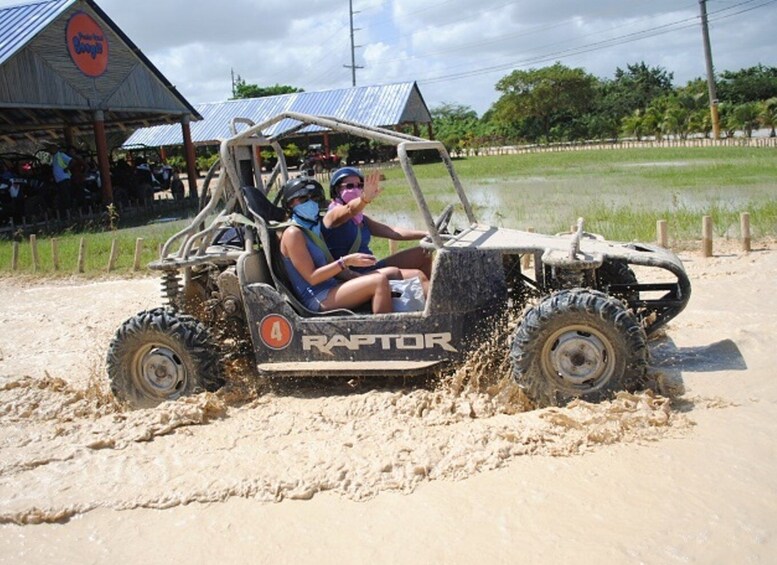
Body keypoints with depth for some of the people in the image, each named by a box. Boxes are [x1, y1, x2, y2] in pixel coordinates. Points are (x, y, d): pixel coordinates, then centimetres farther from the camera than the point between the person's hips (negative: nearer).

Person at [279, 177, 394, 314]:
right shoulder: (293, 233, -9)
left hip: (331, 289, 10)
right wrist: (346, 261, -17)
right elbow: (312, 277, -15)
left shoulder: (314, 230, 19)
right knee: (379, 281, -22)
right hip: (317, 300, -10)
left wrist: (360, 278, 2)